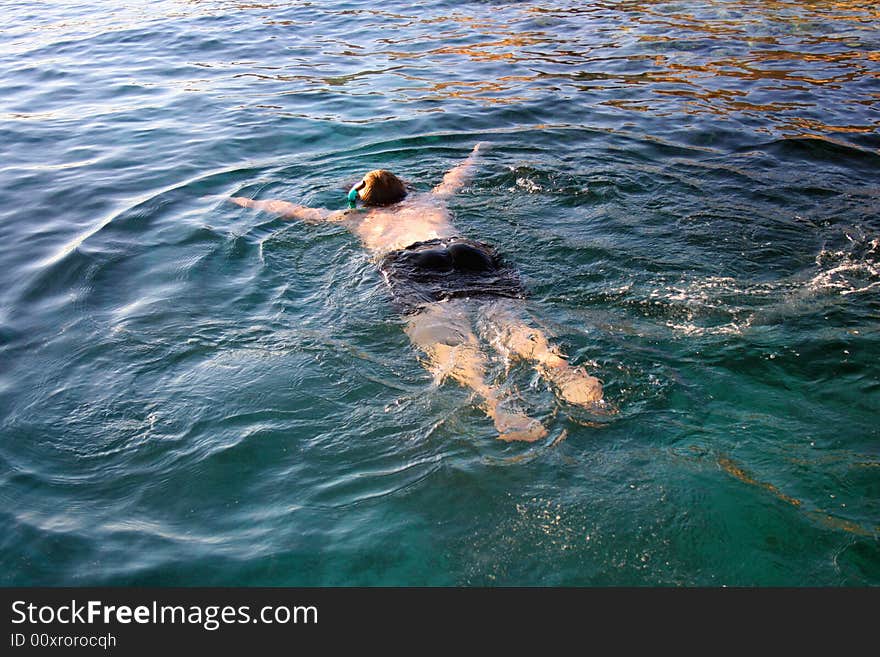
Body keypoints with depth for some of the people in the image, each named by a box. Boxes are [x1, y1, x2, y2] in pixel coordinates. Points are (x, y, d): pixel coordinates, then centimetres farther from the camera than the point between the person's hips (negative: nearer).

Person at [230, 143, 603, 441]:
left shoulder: (357, 218, 36)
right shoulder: (430, 200, 42)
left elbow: (295, 210, 47)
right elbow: (462, 174, 61)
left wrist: (251, 203, 64)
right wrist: (477, 151, 82)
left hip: (409, 262, -3)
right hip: (468, 249, 3)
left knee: (440, 328, -26)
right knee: (503, 315, -17)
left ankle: (485, 390, -56)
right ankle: (554, 363, -49)